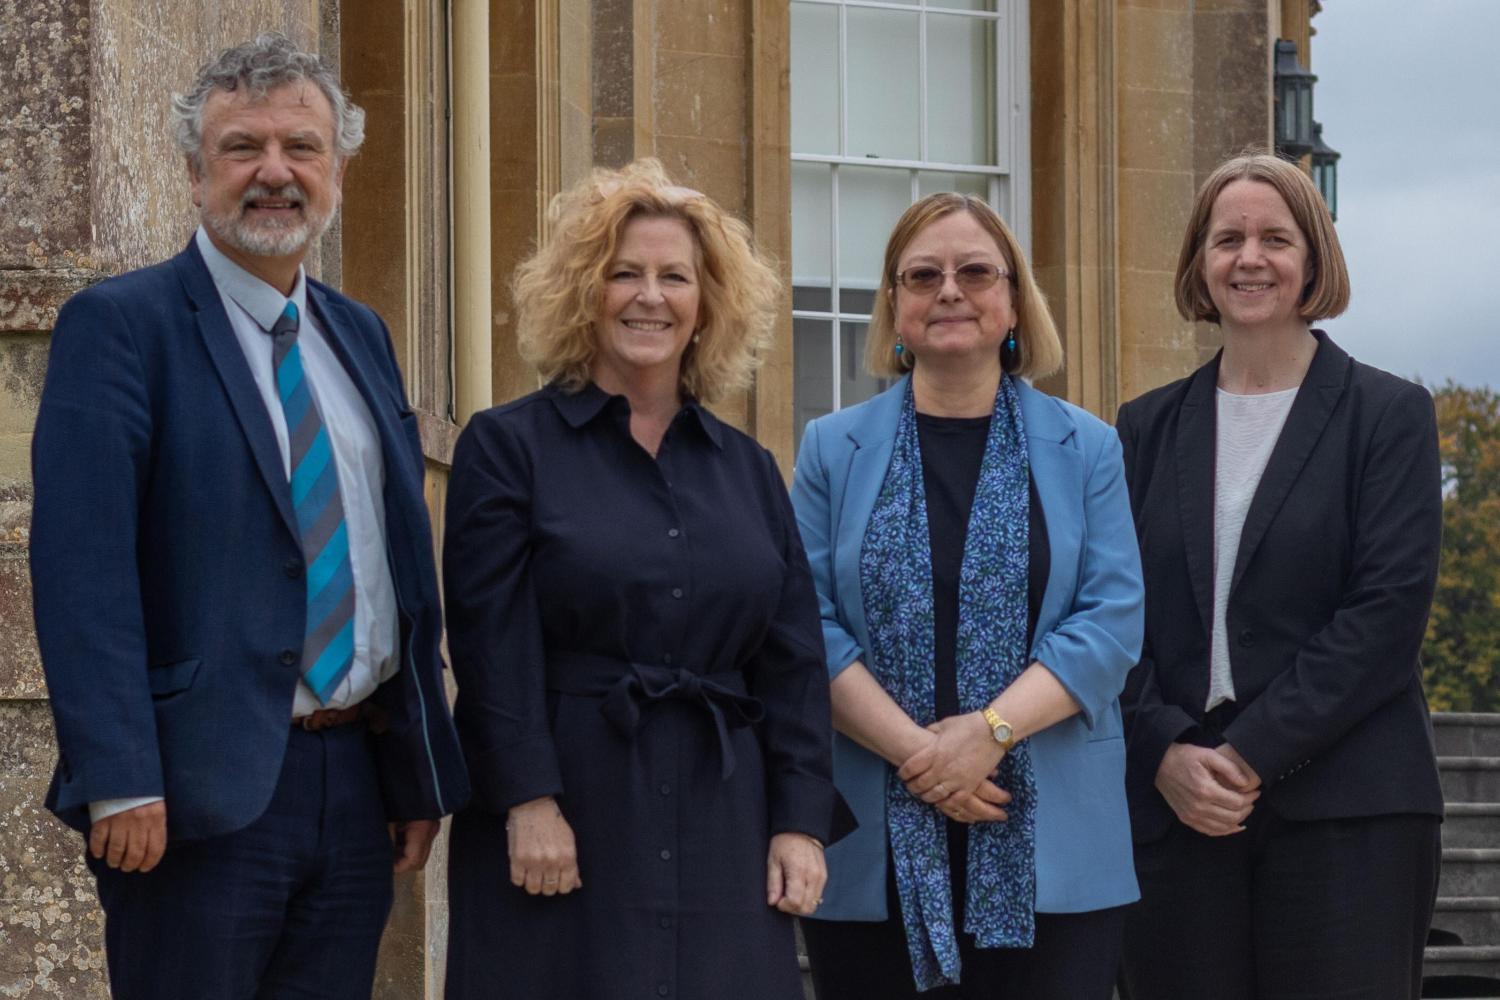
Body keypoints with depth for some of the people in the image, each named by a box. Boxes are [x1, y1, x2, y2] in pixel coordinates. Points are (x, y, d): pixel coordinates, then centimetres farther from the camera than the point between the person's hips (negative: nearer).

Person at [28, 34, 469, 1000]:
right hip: (202, 790, -6)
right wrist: (121, 780, -21)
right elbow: (83, 567, -14)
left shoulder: (361, 336, 15)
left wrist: (425, 771, 14)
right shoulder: (120, 325, -6)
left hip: (359, 778, 6)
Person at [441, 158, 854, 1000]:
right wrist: (528, 803, -16)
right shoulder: (509, 447, 1)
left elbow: (794, 662, 10)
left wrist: (800, 823, 1)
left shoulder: (748, 471, 14)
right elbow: (493, 644, -7)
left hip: (722, 826, 4)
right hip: (565, 817, -4)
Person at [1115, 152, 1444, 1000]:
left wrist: (1251, 753, -13)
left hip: (1346, 816, -3)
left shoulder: (1389, 415, 3)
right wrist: (1167, 753, -9)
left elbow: (1391, 608, -7)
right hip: (1175, 808, 3)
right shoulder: (1150, 429, 14)